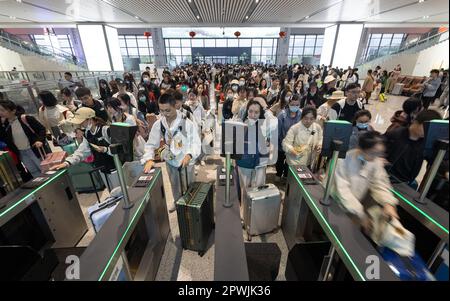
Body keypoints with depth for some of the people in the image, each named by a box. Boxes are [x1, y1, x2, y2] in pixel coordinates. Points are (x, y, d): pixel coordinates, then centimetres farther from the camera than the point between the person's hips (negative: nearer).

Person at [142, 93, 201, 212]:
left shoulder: (187, 123, -21)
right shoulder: (158, 124, -9)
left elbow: (196, 142, -21)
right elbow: (151, 144, -5)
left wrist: (189, 155, -39)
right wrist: (149, 159, -22)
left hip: (186, 160, -4)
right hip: (170, 160, 4)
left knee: (188, 185, 15)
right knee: (174, 184, 26)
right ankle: (177, 201, 54)